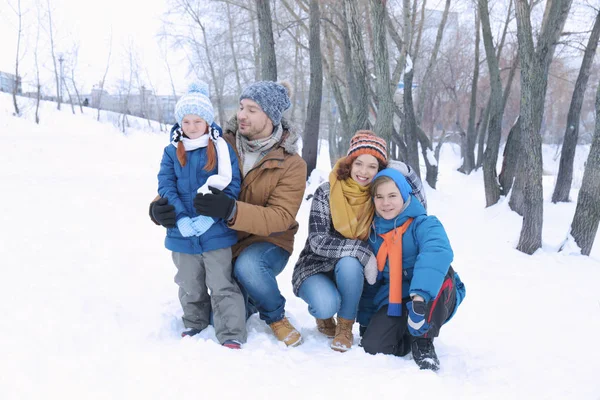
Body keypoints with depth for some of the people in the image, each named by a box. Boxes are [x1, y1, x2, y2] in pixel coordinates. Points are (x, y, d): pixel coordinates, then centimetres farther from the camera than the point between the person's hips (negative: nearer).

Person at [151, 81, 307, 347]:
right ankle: (249, 297, 32)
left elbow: (280, 217, -26)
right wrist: (159, 208, -26)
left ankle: (276, 316, -6)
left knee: (247, 265, -38)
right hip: (224, 244, 3)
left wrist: (232, 211, -42)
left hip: (268, 243, -3)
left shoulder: (291, 164, -15)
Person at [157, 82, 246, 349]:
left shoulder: (222, 149, -3)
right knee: (190, 286, 18)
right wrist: (180, 217, -17)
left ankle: (231, 335, 5)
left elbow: (232, 185, -7)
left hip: (216, 232, -3)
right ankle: (195, 324, 38)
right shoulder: (171, 152, 4)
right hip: (182, 234, 3)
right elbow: (166, 186, -3)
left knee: (221, 285, 0)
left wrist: (212, 215, -19)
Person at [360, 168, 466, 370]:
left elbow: (438, 253, -37)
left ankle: (422, 339, -15)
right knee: (372, 346, -22)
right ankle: (406, 334, 14)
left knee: (442, 274, -35)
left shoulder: (424, 224, -14)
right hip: (393, 303, 3)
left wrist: (419, 296, -51)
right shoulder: (374, 233, 5)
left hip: (433, 300, -3)